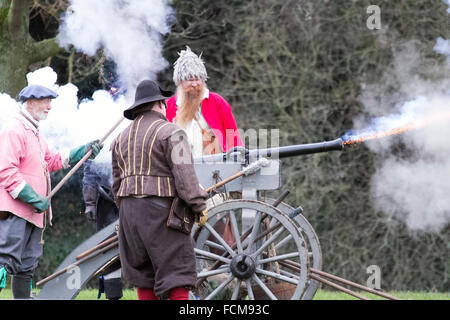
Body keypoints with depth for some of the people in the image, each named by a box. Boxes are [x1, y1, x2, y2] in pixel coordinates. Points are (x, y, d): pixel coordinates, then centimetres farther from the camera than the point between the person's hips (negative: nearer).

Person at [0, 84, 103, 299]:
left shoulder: (35, 133, 22)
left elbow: (51, 161, 29)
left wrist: (83, 151, 20)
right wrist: (34, 199, -19)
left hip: (34, 211, 10)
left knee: (26, 267, 12)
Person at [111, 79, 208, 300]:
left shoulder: (122, 137, 16)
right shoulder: (169, 132, -6)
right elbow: (185, 174, -15)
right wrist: (200, 206, -10)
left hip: (129, 208, 7)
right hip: (160, 210, -7)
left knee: (143, 278, 11)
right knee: (177, 273, -6)